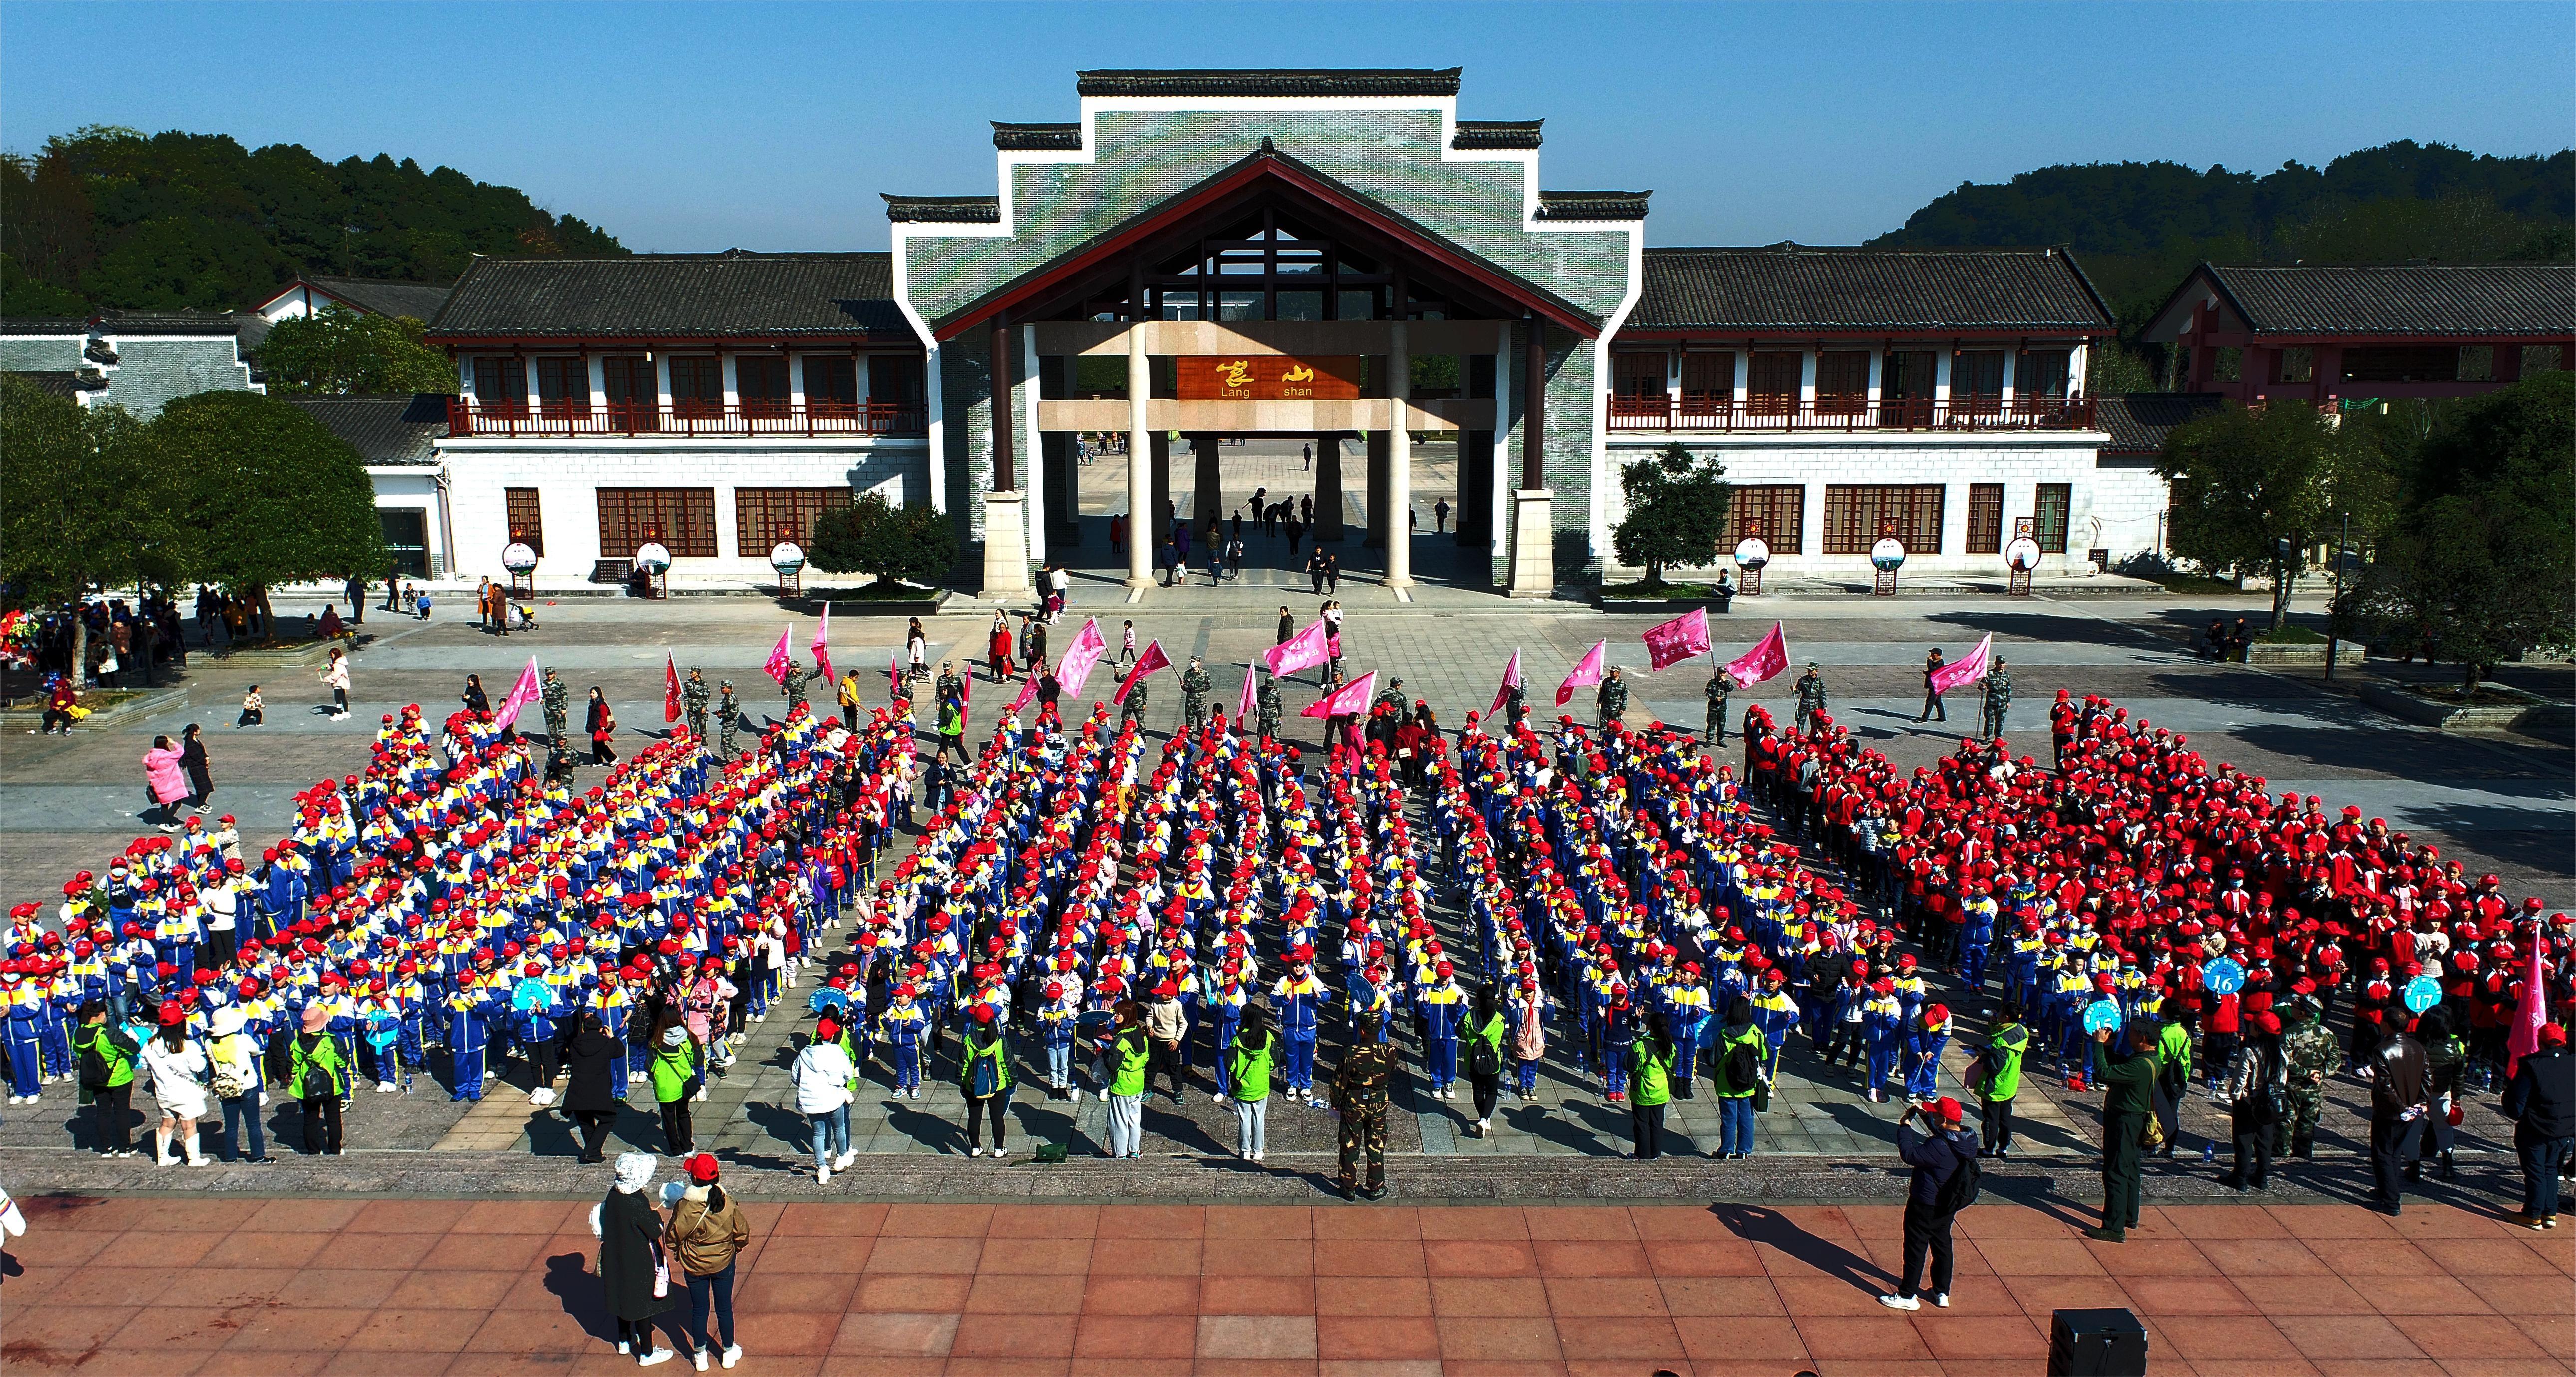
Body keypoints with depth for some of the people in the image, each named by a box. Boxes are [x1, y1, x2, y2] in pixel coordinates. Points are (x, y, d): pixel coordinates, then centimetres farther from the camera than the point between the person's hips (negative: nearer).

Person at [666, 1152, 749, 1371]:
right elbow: (742, 1233, -7)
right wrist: (734, 1249, 14)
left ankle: (700, 1355, 31)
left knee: (699, 1309, 17)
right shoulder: (728, 1205, -19)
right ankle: (729, 1352, 31)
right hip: (724, 1263, 1)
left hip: (694, 1266, -1)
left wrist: (680, 1252, 12)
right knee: (724, 1308, 17)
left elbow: (671, 1239, -10)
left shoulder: (684, 1208, -23)